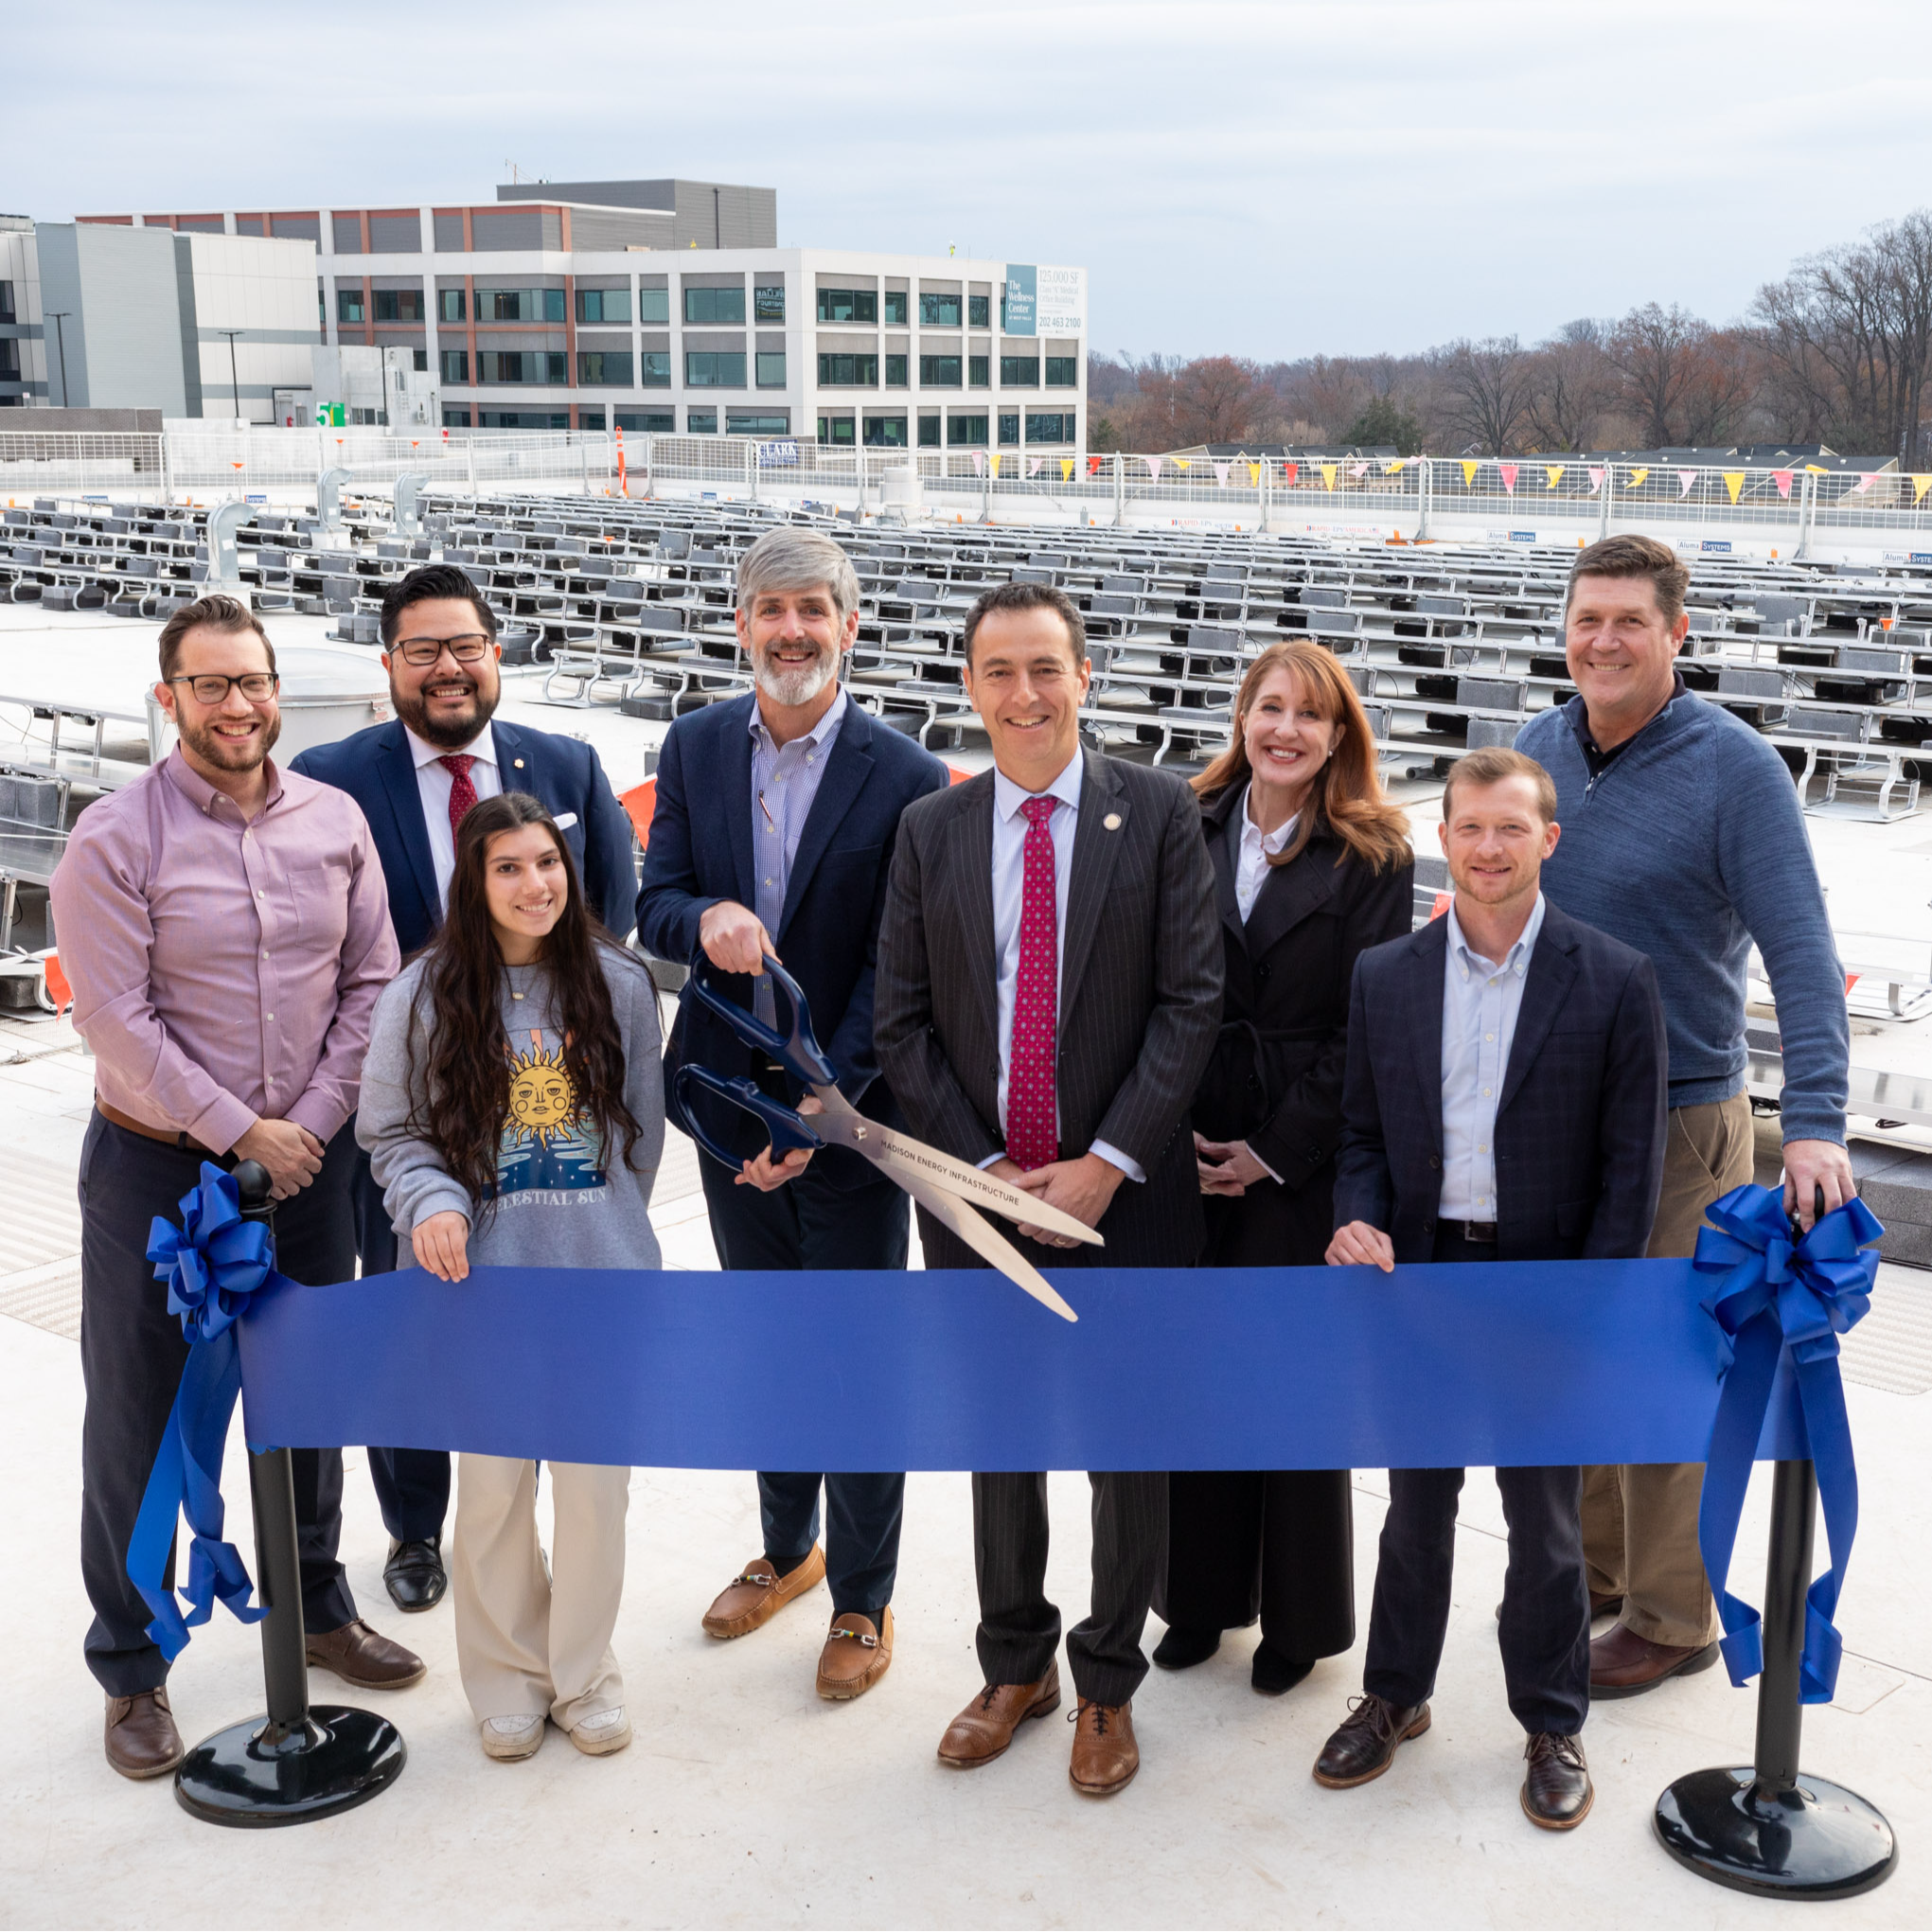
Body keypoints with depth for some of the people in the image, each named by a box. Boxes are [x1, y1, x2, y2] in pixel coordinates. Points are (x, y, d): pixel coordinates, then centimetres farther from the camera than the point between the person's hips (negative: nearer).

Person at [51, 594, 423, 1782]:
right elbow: (119, 1019, -15)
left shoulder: (334, 820, 0)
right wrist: (241, 1133, -14)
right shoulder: (117, 839, -12)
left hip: (309, 1157, 4)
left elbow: (370, 983, 3)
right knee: (138, 1418, 6)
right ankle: (133, 1670, 22)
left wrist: (310, 1123, -6)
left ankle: (318, 1607, 37)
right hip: (158, 1166, -3)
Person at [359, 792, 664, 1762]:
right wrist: (431, 1203, -14)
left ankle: (584, 1674, 26)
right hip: (480, 1279, -1)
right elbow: (392, 1134, 4)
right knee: (494, 1486, 6)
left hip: (601, 1277, 1)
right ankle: (508, 1678, 27)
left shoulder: (619, 982, 2)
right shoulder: (425, 996, -3)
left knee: (596, 1482, 6)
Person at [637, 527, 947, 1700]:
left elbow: (892, 971, -13)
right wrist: (705, 919, -22)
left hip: (850, 1116, -4)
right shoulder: (696, 748, 2)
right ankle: (788, 1548, 40)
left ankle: (863, 1599, 23)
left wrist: (823, 1106, -20)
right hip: (730, 1102, 4)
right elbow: (654, 905, 2)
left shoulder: (905, 779, -12)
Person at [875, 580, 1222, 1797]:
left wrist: (1103, 1164, -14)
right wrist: (985, 1171, -7)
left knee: (1131, 1452, 9)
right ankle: (1017, 1665, 36)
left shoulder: (1159, 812, -4)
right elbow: (903, 1022, 2)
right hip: (977, 1195, 2)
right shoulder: (930, 831, 4)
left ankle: (1108, 1683, 29)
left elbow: (1191, 1000, -8)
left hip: (1125, 1197, -2)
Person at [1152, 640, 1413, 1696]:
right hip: (1186, 1149, 3)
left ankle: (1297, 1617, 20)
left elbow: (1366, 1025, -6)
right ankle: (1200, 1595, 25)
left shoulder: (1373, 856, -3)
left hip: (1304, 1159, -3)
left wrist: (1277, 1151, -8)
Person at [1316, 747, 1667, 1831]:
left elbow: (1632, 1167, -6)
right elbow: (1364, 1132, 8)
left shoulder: (1616, 983, -7)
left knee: (1547, 1524, 11)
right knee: (1416, 1507, 16)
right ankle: (1396, 1696, 34)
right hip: (1419, 1280, 3)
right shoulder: (1385, 977, 2)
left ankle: (1555, 1723, 29)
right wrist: (1360, 1221, -12)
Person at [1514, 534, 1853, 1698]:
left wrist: (1817, 1124, -30)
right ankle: (1596, 1565, 35)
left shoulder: (1735, 767, -14)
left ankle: (1671, 1618, 20)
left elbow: (1802, 954, -19)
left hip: (1679, 1121, -5)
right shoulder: (1539, 750, 2)